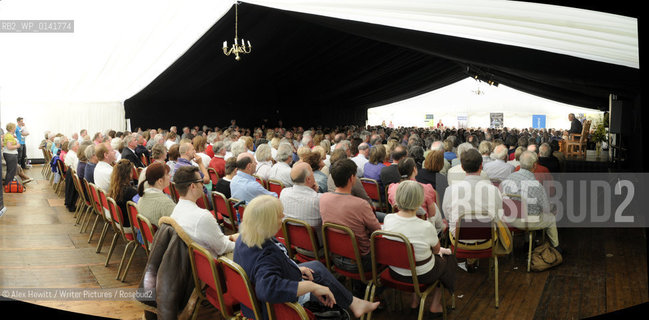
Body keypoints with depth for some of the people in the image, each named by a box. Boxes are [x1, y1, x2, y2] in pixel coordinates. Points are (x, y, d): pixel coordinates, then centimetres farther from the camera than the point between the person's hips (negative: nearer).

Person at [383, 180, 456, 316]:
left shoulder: (388, 219, -18)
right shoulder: (426, 227, -29)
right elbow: (437, 250, -9)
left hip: (395, 273, 4)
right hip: (422, 275, -4)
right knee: (449, 258, 26)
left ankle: (414, 300, 35)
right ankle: (435, 305, 34)